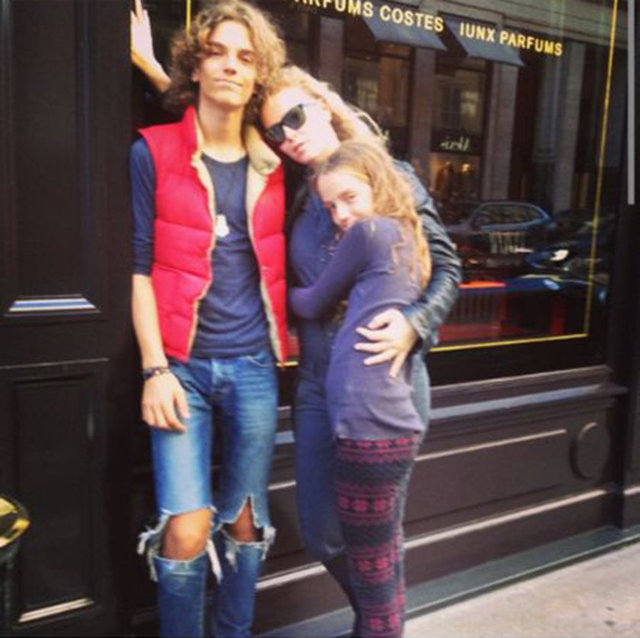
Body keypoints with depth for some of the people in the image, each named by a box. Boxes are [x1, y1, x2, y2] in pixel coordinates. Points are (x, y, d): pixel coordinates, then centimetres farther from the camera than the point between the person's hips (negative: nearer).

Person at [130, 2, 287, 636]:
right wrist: (155, 369, -10)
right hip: (182, 366, -3)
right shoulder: (154, 151, -1)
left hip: (254, 367, 3)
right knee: (185, 533, -6)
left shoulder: (270, 164, 9)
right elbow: (139, 267, -4)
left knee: (245, 525, 12)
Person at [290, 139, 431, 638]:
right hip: (395, 424, 9)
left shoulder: (368, 232, -6)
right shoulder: (406, 240, 17)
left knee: (371, 576, 3)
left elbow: (314, 307, 3)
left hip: (369, 429, -9)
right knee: (387, 567, 20)